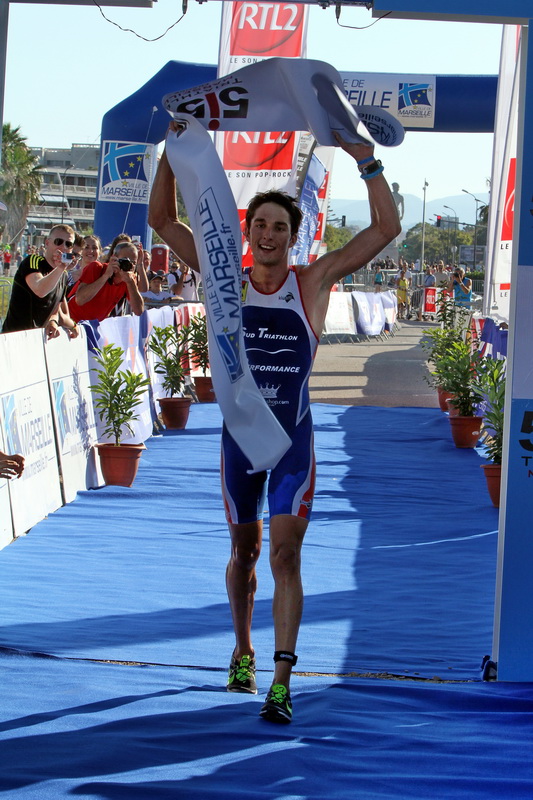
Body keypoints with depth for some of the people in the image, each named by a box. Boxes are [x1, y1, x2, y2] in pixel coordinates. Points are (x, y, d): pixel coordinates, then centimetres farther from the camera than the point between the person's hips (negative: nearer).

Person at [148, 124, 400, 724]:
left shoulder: (314, 282, -4)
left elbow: (386, 229, -7)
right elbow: (162, 219, -2)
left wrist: (367, 163, -15)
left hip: (295, 439, -2)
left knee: (285, 554, -11)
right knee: (244, 551, 17)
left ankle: (281, 682, -13)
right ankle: (243, 653, 37)